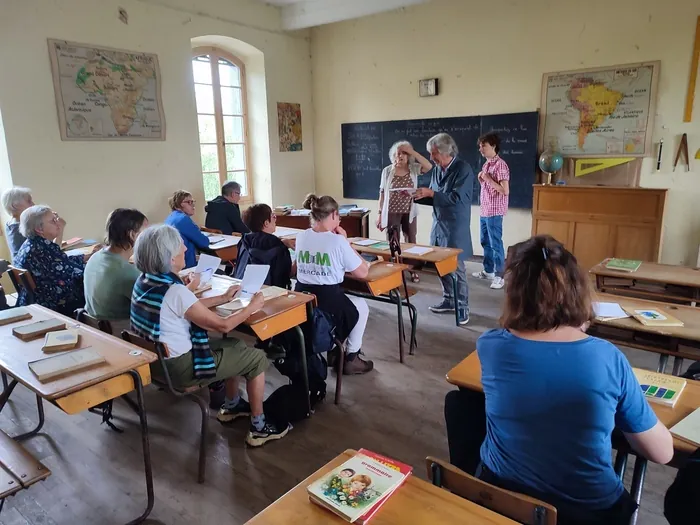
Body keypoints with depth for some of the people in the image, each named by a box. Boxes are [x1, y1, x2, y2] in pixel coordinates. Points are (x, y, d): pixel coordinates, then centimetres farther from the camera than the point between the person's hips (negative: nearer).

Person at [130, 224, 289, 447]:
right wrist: (252, 306, -5)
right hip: (179, 367, -9)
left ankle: (231, 406, 39)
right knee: (257, 358, 3)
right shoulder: (175, 292, -28)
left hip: (156, 359, 9)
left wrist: (223, 298, 14)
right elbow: (222, 325, -19)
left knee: (235, 345, 24)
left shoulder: (144, 280, 0)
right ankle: (258, 428, 14)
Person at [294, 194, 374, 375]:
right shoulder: (338, 241, -16)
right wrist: (345, 241, -3)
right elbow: (362, 272, -7)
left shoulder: (301, 237, 2)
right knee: (362, 306, 25)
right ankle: (351, 359, 27)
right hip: (328, 304, -6)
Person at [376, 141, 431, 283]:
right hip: (391, 212, -1)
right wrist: (380, 213, -1)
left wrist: (412, 151, -18)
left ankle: (412, 271, 25)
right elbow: (382, 193, 1)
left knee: (411, 242, 11)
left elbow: (429, 166, -20)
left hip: (409, 212, 1)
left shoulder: (413, 169, -1)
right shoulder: (387, 170, -2)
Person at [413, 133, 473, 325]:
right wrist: (416, 196, -1)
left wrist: (431, 193, -21)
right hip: (438, 225, 7)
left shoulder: (463, 168, -14)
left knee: (457, 267, -2)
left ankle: (462, 306, 11)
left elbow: (457, 198, -22)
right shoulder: (436, 170, 8)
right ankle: (449, 300, 28)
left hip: (455, 228, -7)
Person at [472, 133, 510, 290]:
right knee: (485, 242, 16)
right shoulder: (486, 164, 13)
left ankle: (499, 276, 4)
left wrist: (488, 179, -17)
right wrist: (481, 179, 2)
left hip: (494, 212, -9)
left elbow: (505, 191, -20)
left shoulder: (500, 165, -14)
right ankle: (488, 271, 28)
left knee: (496, 244, -4)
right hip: (484, 210, 9)